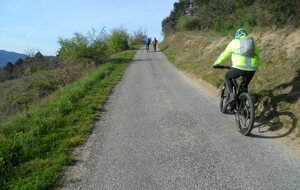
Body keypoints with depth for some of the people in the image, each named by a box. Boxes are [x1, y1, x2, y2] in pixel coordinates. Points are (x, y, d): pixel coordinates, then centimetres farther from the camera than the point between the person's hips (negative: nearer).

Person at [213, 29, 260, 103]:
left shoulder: (234, 42, 14)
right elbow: (257, 57, 28)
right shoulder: (253, 42, 24)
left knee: (227, 77, 24)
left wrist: (216, 63, 34)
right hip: (252, 69, 4)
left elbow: (224, 54, 20)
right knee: (244, 86, 26)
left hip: (239, 67, -4)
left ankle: (231, 94, 4)